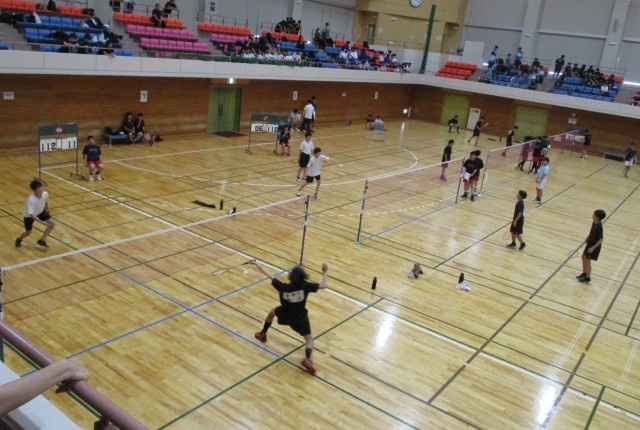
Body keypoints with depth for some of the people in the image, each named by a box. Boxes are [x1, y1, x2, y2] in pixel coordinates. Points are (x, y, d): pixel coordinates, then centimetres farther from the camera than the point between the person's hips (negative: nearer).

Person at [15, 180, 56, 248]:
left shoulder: (45, 194, -25)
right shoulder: (31, 200, -41)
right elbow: (31, 215, -41)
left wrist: (48, 211, 17)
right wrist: (43, 222, -46)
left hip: (40, 212, 5)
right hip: (29, 216, -5)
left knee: (53, 223, -11)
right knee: (28, 233, 8)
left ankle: (42, 240, 6)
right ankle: (19, 240, 45)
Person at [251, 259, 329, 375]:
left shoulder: (283, 287, -27)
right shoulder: (305, 285, -29)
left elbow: (269, 276, -15)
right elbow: (323, 285, -22)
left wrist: (256, 263, -5)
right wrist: (325, 272, -9)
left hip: (285, 314, 1)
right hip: (300, 317, -1)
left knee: (272, 312, 34)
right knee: (309, 339, 8)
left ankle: (262, 334, 50)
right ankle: (307, 359, -20)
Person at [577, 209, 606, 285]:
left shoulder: (599, 227, -29)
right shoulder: (594, 222, -4)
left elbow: (601, 239, -25)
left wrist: (593, 248, -24)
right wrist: (587, 238, 10)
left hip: (595, 246, -9)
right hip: (590, 243, 9)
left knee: (587, 261, 2)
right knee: (583, 257, 19)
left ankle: (587, 279, 16)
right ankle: (584, 273, 37)